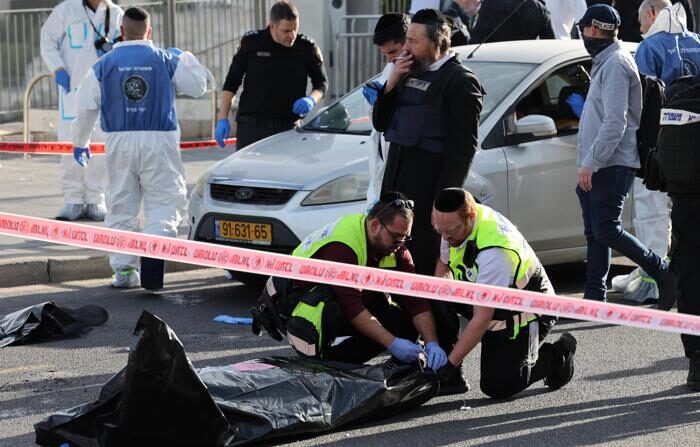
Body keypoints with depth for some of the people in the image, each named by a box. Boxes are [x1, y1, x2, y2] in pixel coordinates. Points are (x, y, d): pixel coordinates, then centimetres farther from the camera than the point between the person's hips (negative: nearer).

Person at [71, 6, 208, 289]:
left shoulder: (104, 65, 2)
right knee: (164, 202, 0)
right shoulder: (166, 61, 0)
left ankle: (123, 268, 8)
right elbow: (198, 86, 11)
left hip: (119, 142, 2)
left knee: (121, 206, 10)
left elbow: (86, 107, 5)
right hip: (158, 141, -1)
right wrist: (184, 57, 26)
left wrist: (80, 142, 18)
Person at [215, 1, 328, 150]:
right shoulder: (251, 42, -1)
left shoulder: (307, 47, 0)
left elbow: (322, 82, 11)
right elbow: (231, 83, 5)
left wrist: (311, 99, -12)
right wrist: (222, 119, -1)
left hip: (288, 127, 1)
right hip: (251, 127, -1)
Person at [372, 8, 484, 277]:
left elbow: (463, 146, -14)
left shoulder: (459, 81, -9)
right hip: (397, 175, 8)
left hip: (430, 183, -8)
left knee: (425, 260, -7)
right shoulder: (410, 74, 16)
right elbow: (380, 123, 19)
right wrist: (391, 84, 3)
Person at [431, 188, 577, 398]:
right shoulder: (454, 224, -14)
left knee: (497, 387, -11)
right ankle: (451, 377, -2)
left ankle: (556, 355, 12)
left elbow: (482, 318, -35)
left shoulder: (494, 252, -38)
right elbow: (443, 266, 6)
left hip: (527, 311, -8)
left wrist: (451, 363, -32)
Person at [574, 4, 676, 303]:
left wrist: (590, 162, -23)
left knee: (606, 232, -12)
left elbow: (615, 122, -21)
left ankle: (666, 274, -3)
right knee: (595, 235, 7)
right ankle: (594, 298, 9)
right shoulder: (605, 62, 20)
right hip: (596, 167, 10)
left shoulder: (616, 63, -12)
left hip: (611, 166, -10)